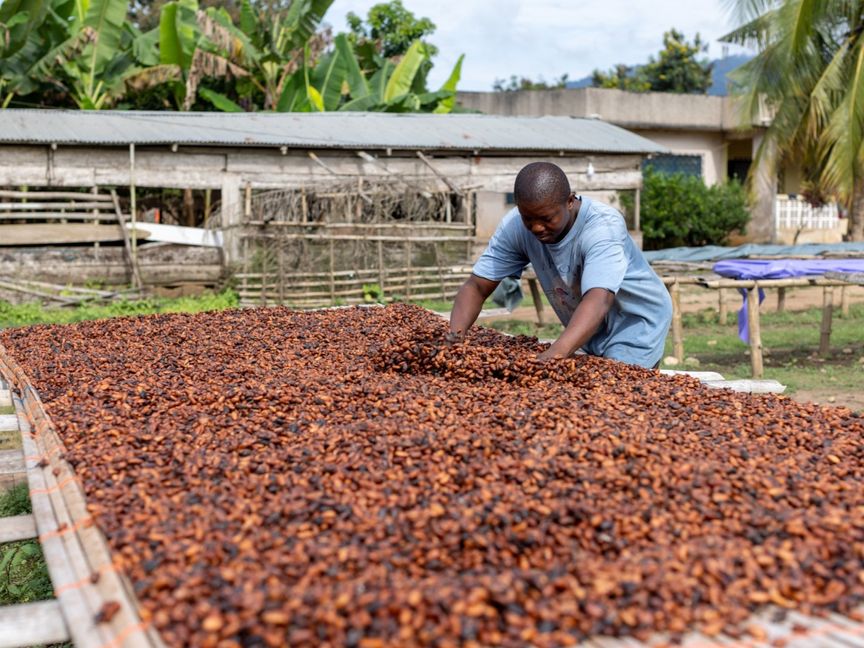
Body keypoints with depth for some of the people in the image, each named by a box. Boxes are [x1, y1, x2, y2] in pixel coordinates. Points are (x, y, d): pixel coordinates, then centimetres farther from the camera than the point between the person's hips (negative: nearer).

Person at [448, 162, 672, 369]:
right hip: (591, 335, 5)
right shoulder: (514, 227, -18)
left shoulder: (603, 226, -33)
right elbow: (476, 287, -16)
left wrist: (555, 354, -63)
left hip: (637, 326, -4)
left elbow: (598, 300, -47)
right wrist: (455, 336, -36)